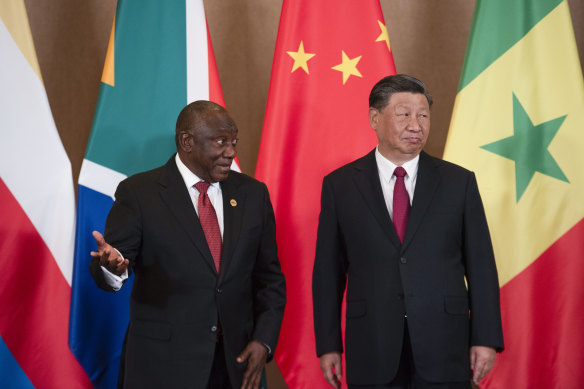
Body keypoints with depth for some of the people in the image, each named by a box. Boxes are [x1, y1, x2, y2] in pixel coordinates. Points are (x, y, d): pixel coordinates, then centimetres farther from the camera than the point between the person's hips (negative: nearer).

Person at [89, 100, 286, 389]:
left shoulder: (252, 194, 7)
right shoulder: (138, 193, -5)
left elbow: (270, 276, 10)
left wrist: (263, 341, -2)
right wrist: (111, 265, -33)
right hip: (162, 364, -3)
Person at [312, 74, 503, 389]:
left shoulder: (459, 182, 4)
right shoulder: (339, 185, 3)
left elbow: (480, 265, 3)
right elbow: (328, 271, 4)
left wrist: (486, 339, -2)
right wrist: (328, 345, 1)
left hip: (444, 349, 0)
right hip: (371, 352, 0)